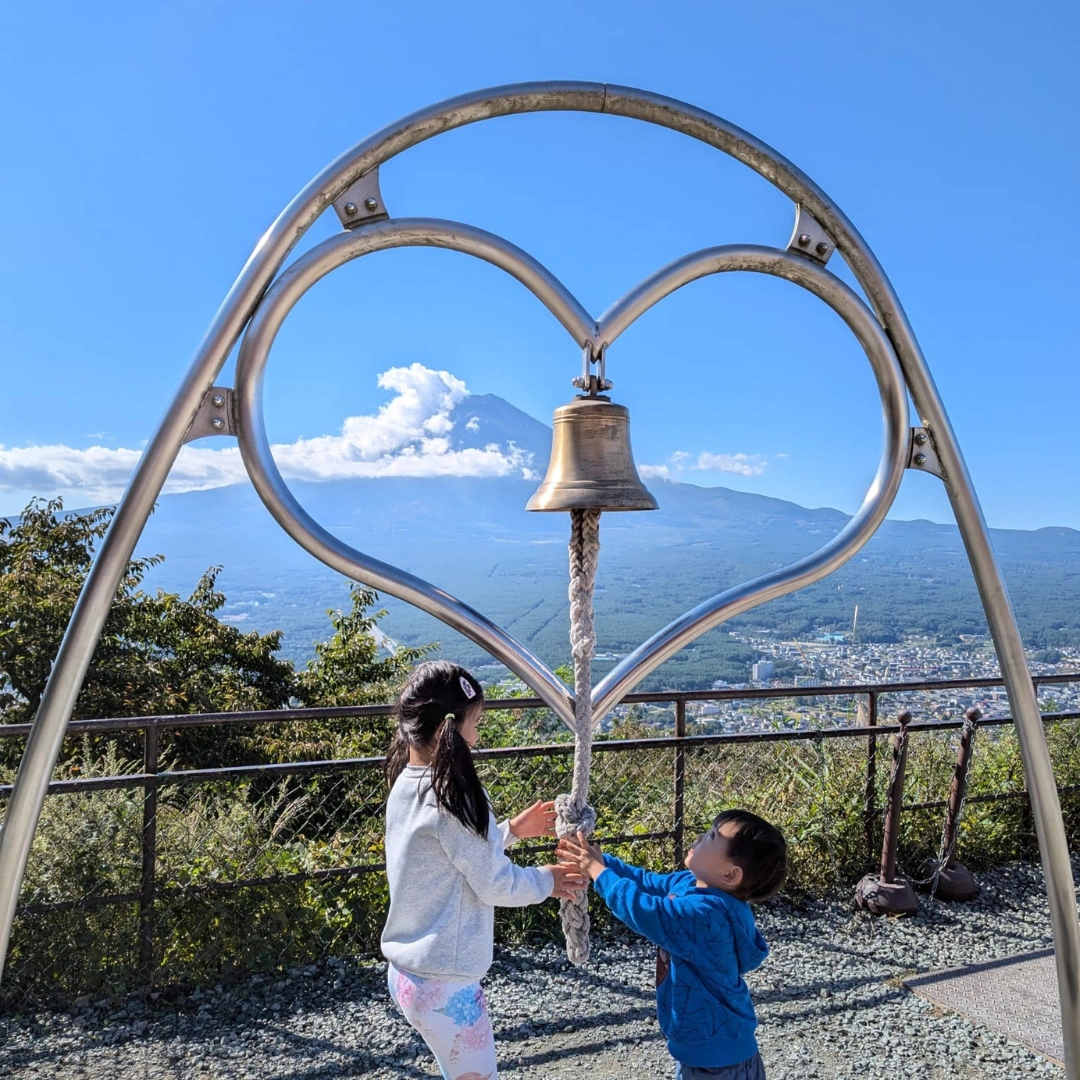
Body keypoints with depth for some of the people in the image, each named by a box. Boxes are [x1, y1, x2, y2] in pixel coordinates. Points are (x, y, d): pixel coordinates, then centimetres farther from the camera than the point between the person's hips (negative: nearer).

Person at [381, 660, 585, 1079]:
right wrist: (546, 881, 0)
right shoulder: (450, 796, -25)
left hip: (408, 970, 8)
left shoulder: (406, 785, 1)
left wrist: (510, 830, 13)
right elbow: (496, 884, -17)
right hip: (443, 983, -8)